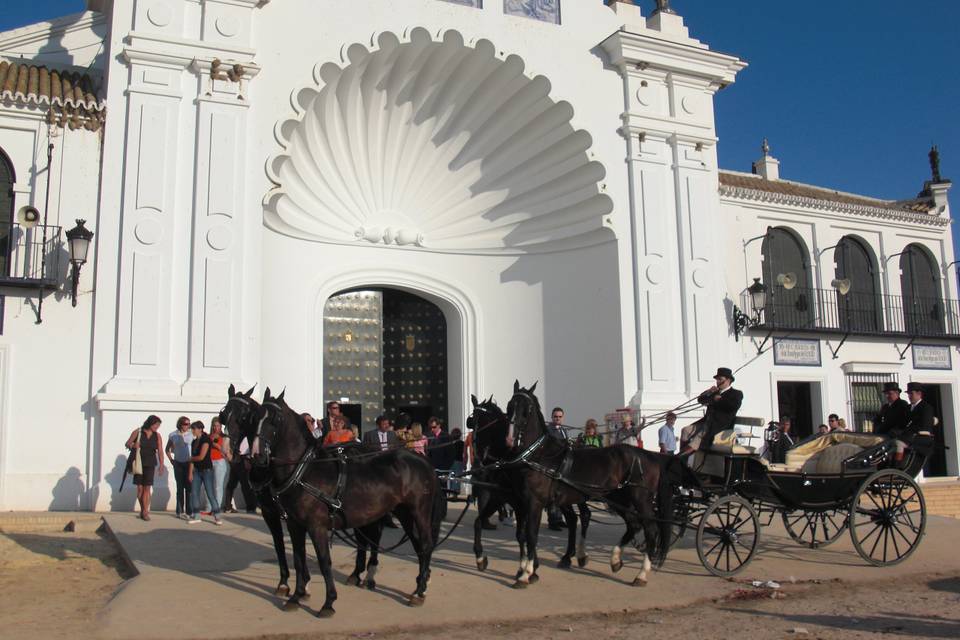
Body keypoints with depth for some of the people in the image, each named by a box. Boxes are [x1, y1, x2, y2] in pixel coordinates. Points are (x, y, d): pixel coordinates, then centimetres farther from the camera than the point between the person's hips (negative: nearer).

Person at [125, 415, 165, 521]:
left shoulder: (157, 435, 1)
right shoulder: (137, 432, -3)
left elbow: (160, 451, -1)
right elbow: (127, 443, 4)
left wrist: (161, 465, -8)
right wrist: (133, 445, -19)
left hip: (150, 464, 1)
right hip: (138, 463, -1)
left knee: (147, 488, -6)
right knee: (140, 488, 3)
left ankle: (145, 512, -5)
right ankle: (143, 510, 18)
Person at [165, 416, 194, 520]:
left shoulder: (191, 434, -2)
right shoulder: (173, 435, 2)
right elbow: (167, 449, 15)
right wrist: (171, 460, 6)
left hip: (189, 463, -1)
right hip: (178, 464, 1)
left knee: (189, 487, -3)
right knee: (180, 488, 7)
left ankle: (189, 511, 2)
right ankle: (180, 511, 13)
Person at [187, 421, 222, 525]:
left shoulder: (206, 440, -11)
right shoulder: (194, 442, 10)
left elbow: (201, 457, -17)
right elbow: (193, 458, 9)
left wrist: (191, 458, 0)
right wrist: (190, 473, 4)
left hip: (207, 470, -7)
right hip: (196, 470, 7)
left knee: (210, 493, -7)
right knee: (195, 493, 5)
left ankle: (217, 516, -2)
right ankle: (196, 516, 13)